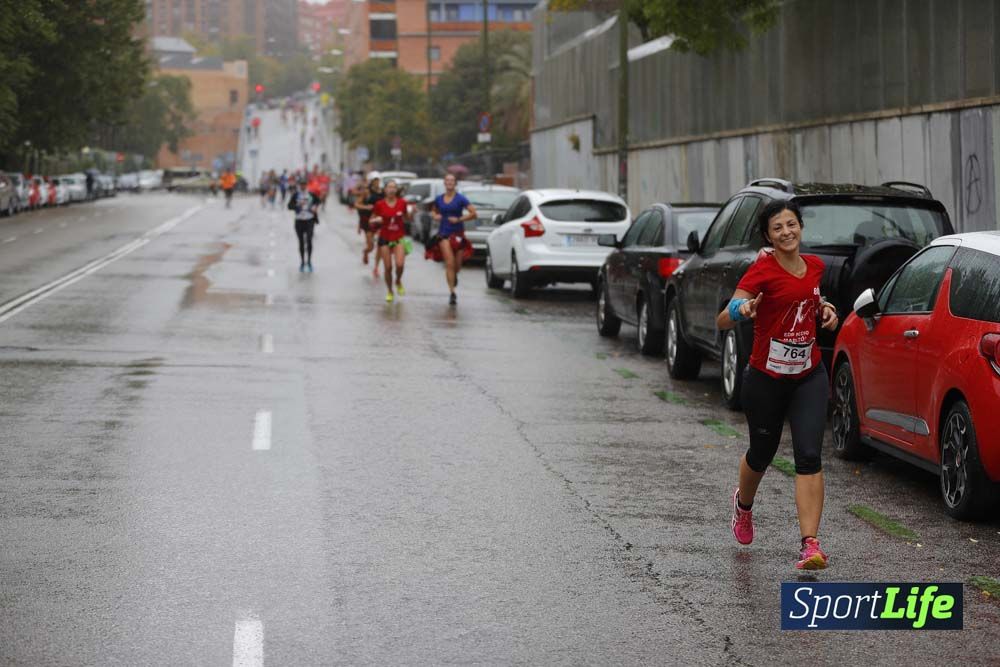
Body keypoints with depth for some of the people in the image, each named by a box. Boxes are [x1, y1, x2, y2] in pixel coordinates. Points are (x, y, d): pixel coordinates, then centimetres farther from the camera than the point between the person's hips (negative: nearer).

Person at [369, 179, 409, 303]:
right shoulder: (379, 204, -4)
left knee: (400, 264, -17)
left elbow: (407, 219, 13)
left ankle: (398, 282, 16)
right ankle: (389, 292, 20)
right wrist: (376, 220, -18)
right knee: (388, 267, -1)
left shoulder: (402, 203, 0)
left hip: (399, 238, 0)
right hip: (385, 238, 0)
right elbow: (371, 221, 5)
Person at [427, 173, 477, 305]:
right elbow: (435, 212, 24)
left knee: (457, 265, 5)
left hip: (458, 234, -1)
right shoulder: (438, 199, 5)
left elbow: (474, 214, -8)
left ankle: (454, 276, 43)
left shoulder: (460, 199, -6)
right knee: (449, 263, -13)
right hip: (444, 234, 1)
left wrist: (459, 219, -16)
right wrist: (436, 216, 1)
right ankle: (452, 293, -10)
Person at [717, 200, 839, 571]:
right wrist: (740, 311, -45)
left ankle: (810, 544, -17)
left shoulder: (814, 266, 3)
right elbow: (722, 322, -23)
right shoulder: (762, 271, -15)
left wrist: (824, 308, 5)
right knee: (762, 454, 16)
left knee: (809, 456, -13)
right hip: (766, 378, -3)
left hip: (809, 377, 3)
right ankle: (743, 503, 51)